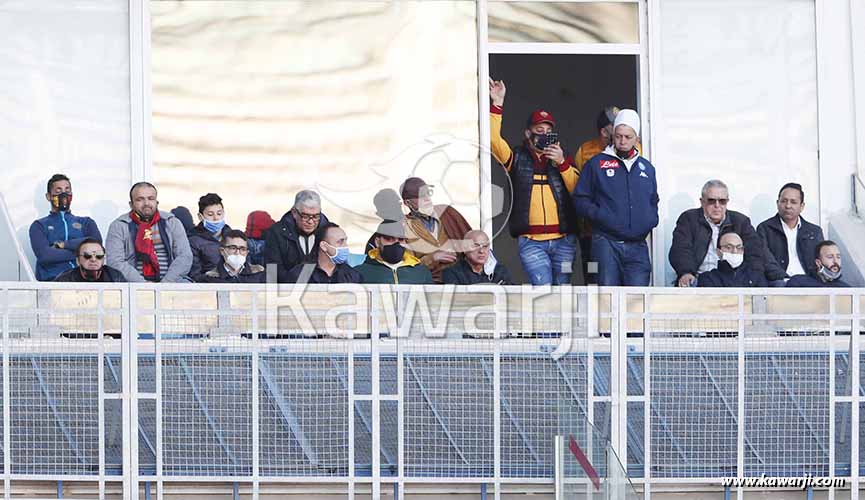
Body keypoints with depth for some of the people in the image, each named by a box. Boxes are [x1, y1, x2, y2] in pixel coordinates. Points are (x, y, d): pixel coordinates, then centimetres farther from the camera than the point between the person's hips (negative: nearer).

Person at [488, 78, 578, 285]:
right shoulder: (517, 159, 8)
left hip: (563, 239, 3)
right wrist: (497, 104, -14)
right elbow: (493, 138, -7)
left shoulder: (561, 160, 14)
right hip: (531, 242, -3)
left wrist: (562, 163, -9)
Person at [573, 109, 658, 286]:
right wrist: (598, 215, -11)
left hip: (637, 246, 3)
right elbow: (580, 200, 5)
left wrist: (651, 220, 9)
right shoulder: (597, 163, 7)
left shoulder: (647, 168, 19)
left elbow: (653, 202, 29)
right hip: (606, 243, -3)